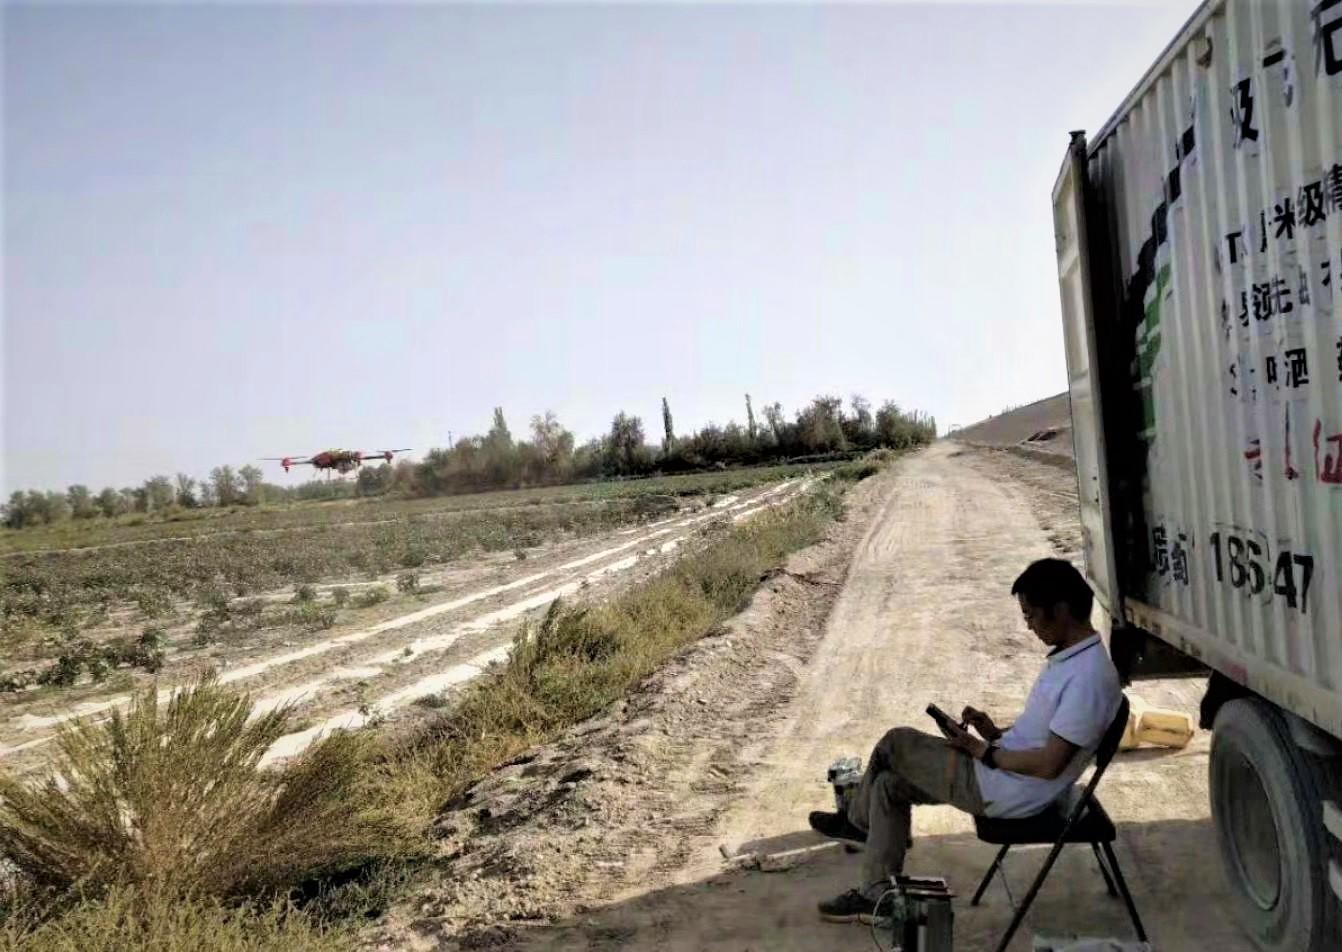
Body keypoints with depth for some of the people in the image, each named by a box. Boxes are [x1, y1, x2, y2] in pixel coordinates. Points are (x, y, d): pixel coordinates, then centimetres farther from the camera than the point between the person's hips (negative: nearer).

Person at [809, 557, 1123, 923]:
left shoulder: (1091, 677, -25)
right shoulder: (1071, 656, 7)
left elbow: (1049, 764, -27)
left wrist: (984, 751, -15)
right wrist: (998, 733, 4)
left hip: (1005, 792, -10)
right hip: (1004, 772, 10)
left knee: (895, 744, -2)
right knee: (889, 784, 8)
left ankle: (857, 820, 25)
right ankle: (877, 896, 15)